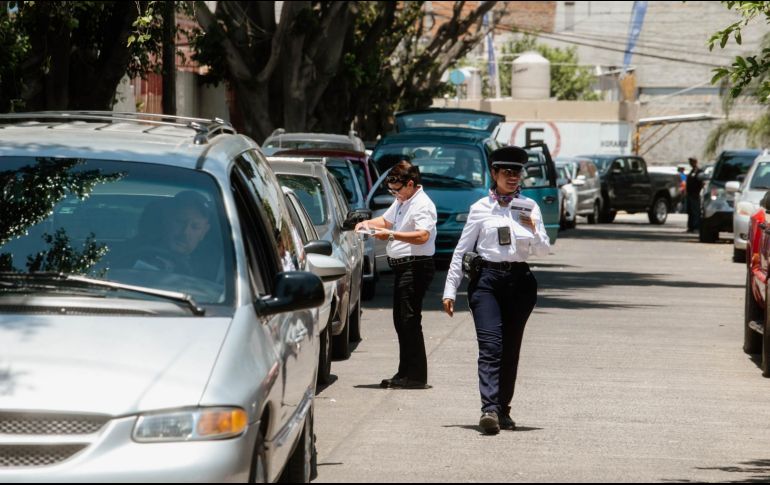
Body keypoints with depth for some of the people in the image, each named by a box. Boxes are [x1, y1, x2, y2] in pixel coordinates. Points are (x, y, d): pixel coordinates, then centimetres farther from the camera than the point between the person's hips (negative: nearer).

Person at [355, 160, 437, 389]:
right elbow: (386, 220, 31)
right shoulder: (402, 202, 16)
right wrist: (368, 223, 11)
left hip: (416, 266, -10)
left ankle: (416, 376, -9)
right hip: (403, 267, 10)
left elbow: (423, 236, -28)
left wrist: (391, 234, -29)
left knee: (409, 320, -10)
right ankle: (405, 374, 19)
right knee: (400, 320, 13)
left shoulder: (422, 205, -15)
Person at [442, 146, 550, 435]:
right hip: (487, 280, -2)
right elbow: (461, 250, 9)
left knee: (510, 349, 6)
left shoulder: (529, 207, 9)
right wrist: (450, 290, 5)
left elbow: (544, 250, 9)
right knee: (490, 346, -15)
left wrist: (533, 230, -12)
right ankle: (489, 409, -27)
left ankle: (502, 408, 16)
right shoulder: (481, 209, 5)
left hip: (519, 281, 2)